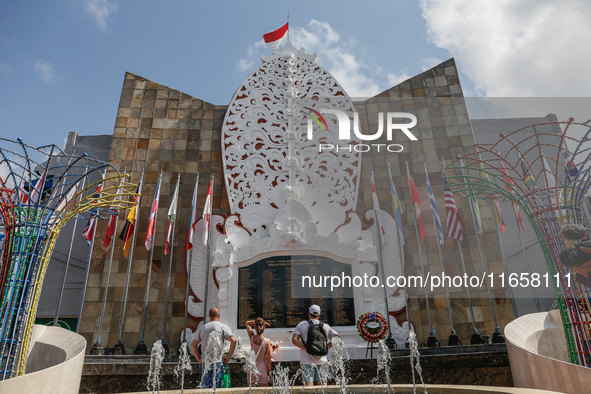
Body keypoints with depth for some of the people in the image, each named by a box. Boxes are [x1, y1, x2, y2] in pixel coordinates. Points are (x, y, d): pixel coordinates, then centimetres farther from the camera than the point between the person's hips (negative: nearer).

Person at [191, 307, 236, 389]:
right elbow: (233, 341, -13)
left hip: (205, 361, 3)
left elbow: (193, 345, 13)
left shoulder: (202, 328, 8)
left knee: (205, 386, 11)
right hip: (218, 361, -3)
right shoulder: (222, 327, -2)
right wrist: (228, 356, -6)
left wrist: (199, 358, 15)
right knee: (216, 386, 4)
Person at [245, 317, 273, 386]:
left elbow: (247, 323, 10)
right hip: (262, 368, -2)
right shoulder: (267, 341, -13)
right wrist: (270, 372, -1)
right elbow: (268, 358, -9)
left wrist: (256, 321, 0)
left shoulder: (252, 338, -6)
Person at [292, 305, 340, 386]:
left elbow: (294, 340, -7)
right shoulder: (325, 326, 10)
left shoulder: (301, 324, 5)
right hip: (322, 361, 2)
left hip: (307, 361, -2)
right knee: (322, 385, 8)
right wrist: (326, 347, 5)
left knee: (309, 386, -2)